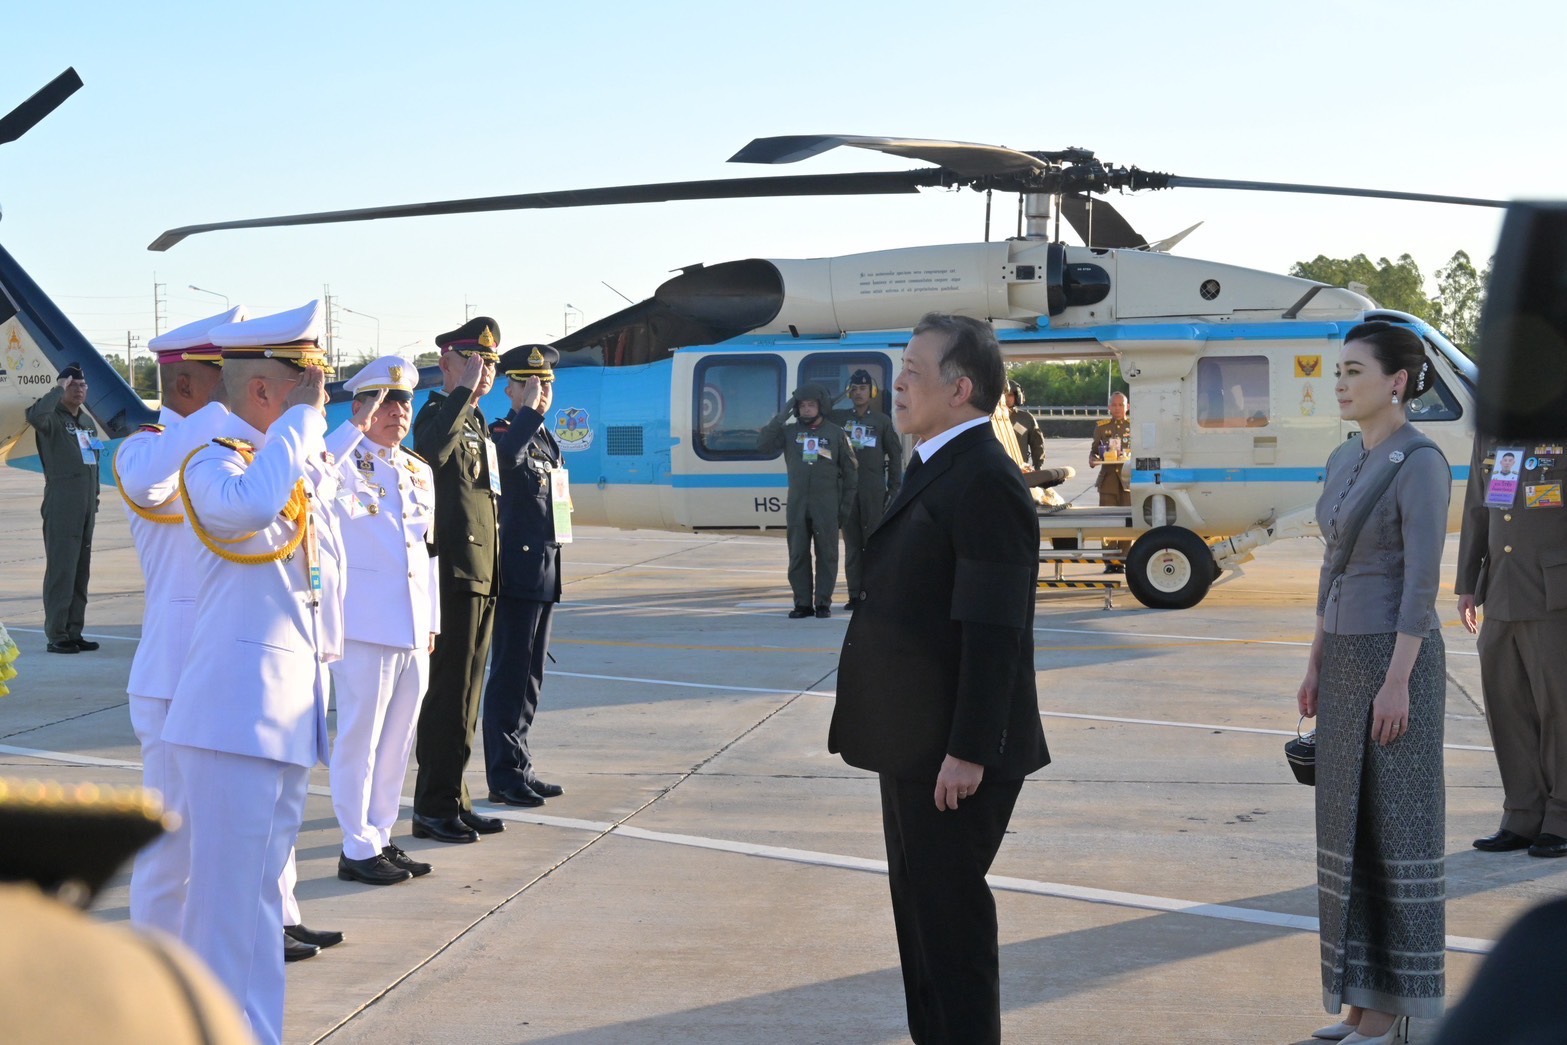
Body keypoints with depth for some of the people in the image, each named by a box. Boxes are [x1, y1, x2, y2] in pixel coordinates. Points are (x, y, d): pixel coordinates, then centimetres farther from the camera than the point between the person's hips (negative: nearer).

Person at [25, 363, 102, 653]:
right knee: (61, 568, -7)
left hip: (85, 506, 8)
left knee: (81, 569, 9)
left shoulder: (88, 421, 17)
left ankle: (74, 632, 14)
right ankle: (56, 635, -4)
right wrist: (58, 389, -20)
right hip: (61, 505, -7)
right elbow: (35, 415, -31)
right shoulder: (53, 418, -6)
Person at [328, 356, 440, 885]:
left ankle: (381, 837, 23)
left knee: (398, 739, 13)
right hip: (365, 624, -7)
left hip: (414, 628, 7)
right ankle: (358, 849, 6)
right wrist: (359, 427, -26)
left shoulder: (421, 472, 16)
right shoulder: (347, 462, -5)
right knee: (360, 738, -1)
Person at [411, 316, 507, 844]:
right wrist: (464, 390, -27)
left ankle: (454, 800, 20)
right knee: (449, 692, -5)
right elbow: (434, 450, -34)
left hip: (482, 575, 9)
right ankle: (435, 806, 1)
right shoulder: (437, 413, -9)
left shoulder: (477, 422, 20)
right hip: (456, 572, -9)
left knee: (465, 692, 13)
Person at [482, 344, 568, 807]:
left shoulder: (546, 440, 17)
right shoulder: (503, 434, -10)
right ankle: (505, 776, 1)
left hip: (544, 571, 9)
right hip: (516, 571, -9)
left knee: (529, 674, 13)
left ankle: (519, 768, 20)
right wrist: (530, 411, -26)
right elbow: (507, 456, -36)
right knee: (510, 673, -5)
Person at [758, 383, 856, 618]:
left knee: (826, 555, 1)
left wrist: (846, 506, 0)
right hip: (797, 504, 2)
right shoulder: (789, 432, 7)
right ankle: (803, 603, 10)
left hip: (826, 506, -2)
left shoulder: (836, 433, 3)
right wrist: (781, 417, -9)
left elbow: (849, 471, 5)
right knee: (797, 555, 3)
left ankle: (823, 602, 8)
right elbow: (762, 446, -5)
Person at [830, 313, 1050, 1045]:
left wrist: (967, 753, -24)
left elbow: (992, 632, -23)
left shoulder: (985, 483, -18)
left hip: (952, 757, -10)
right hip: (914, 746, 10)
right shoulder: (936, 470, 14)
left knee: (951, 918, -1)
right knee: (921, 910, 19)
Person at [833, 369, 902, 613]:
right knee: (852, 543, 3)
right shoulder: (839, 419, 8)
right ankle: (855, 594, 5)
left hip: (874, 491, -2)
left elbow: (895, 455, 6)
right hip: (847, 489, 2)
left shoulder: (882, 421, 5)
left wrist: (894, 488, 1)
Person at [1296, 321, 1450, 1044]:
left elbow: (1422, 581, -18)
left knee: (1396, 829, -3)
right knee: (1350, 825, 11)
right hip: (1348, 658, 9)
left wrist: (1397, 682, -21)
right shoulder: (1344, 461, 13)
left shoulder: (1422, 463, -14)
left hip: (1397, 660, -9)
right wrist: (1316, 665, 16)